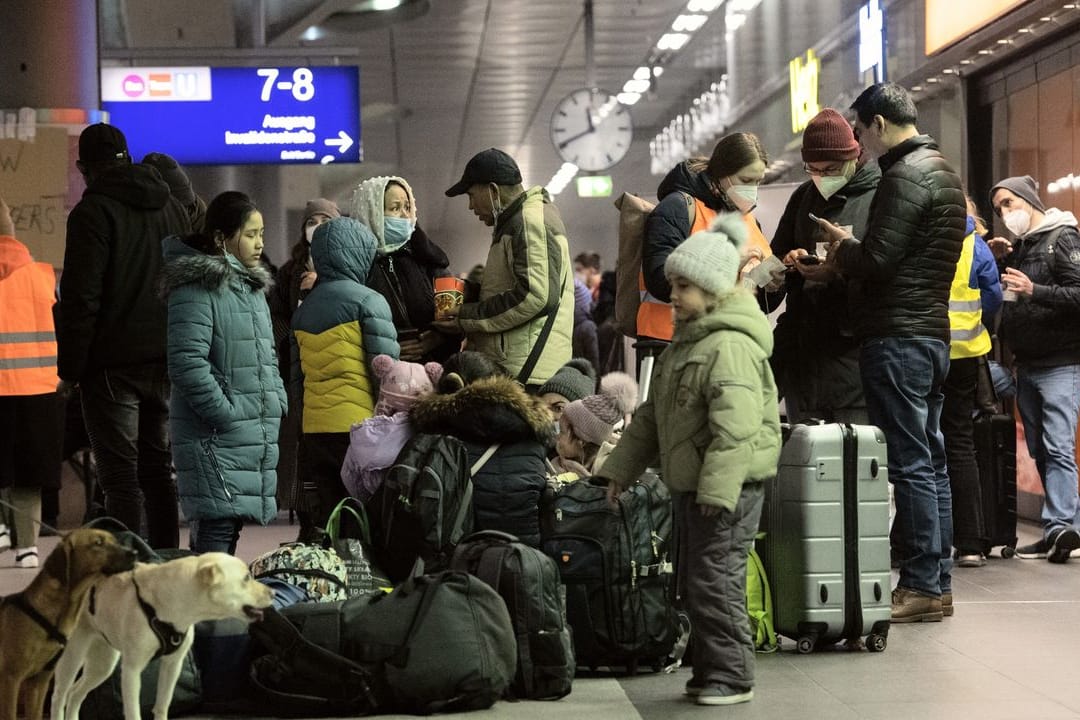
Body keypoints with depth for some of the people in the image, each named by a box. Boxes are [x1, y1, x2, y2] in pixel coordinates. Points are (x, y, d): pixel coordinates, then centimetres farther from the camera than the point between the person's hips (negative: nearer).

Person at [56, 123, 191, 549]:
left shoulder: (93, 211, -9)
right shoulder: (172, 207, 13)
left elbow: (81, 298, -14)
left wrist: (70, 367, -8)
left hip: (114, 365, -6)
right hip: (168, 363, 6)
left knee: (120, 475, -5)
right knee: (159, 469, 14)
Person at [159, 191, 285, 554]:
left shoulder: (252, 286, 18)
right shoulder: (197, 287, -12)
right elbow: (186, 361, -20)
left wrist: (278, 401, 12)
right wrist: (225, 413, -19)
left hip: (257, 437, 9)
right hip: (215, 438, -9)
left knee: (231, 524, 12)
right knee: (217, 526, -12)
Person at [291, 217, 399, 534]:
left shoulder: (304, 308, 13)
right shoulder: (368, 301, -6)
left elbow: (297, 373, 15)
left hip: (313, 428, 6)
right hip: (358, 425, -6)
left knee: (321, 524, 8)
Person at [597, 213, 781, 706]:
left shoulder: (731, 346, -17)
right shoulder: (686, 340, 16)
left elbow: (735, 426, -26)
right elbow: (653, 413, 23)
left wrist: (717, 488, -30)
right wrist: (622, 467, 21)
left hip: (728, 489, -10)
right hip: (687, 485, 10)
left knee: (714, 582, -8)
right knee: (693, 583, 14)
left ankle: (731, 676, 1)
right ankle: (710, 669, 23)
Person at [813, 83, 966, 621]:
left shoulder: (905, 176, -13)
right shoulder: (942, 170, 19)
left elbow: (877, 259, -20)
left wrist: (843, 249, 0)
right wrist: (850, 248, 11)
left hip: (897, 337, -10)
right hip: (932, 333, 10)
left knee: (909, 464, -7)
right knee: (930, 461, 12)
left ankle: (920, 585, -5)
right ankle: (938, 582, 16)